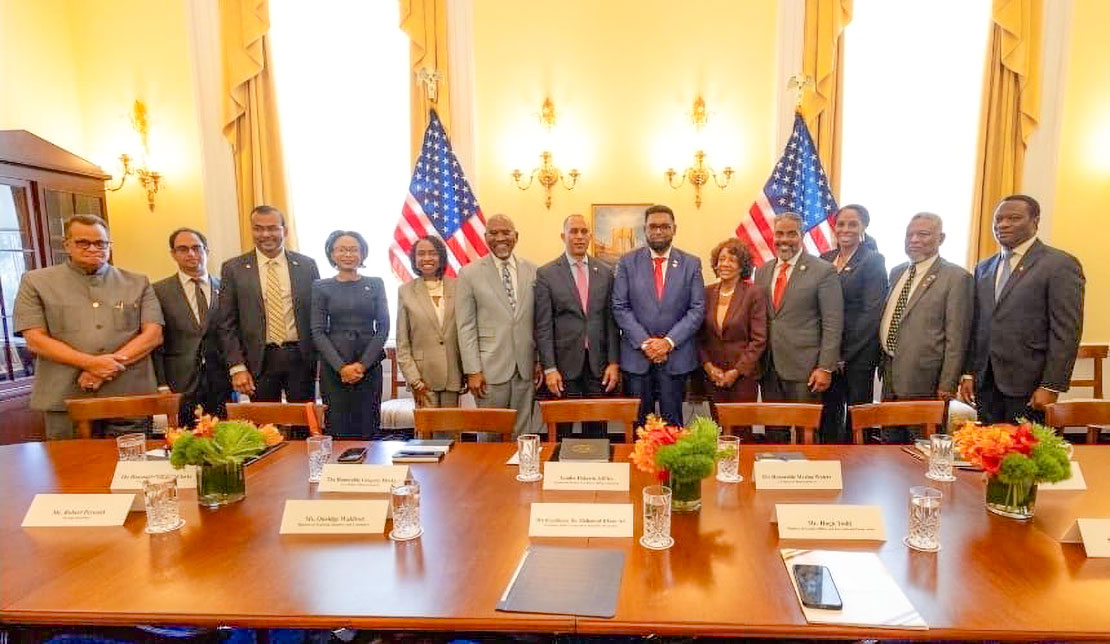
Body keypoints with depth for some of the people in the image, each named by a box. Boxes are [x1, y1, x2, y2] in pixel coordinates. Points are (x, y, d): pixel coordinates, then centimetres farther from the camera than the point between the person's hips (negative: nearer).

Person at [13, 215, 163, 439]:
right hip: (65, 400, 0)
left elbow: (153, 335, 3)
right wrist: (90, 363, -14)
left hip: (130, 397, 1)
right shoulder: (35, 282, 10)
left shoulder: (138, 283, 12)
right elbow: (35, 340, 0)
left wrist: (107, 367, -11)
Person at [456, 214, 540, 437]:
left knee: (522, 434, 10)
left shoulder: (533, 271, 7)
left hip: (526, 368, 3)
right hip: (491, 369, -2)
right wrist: (473, 371, -8)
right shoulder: (470, 273, 0)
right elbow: (465, 327, -3)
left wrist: (540, 361, 7)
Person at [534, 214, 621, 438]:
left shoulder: (605, 272, 8)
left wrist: (614, 363, 1)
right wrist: (549, 368, -9)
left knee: (597, 428, 9)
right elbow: (543, 326, -4)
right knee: (562, 430, 6)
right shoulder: (546, 274, -1)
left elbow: (611, 320, 7)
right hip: (564, 363, -2)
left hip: (598, 363, 2)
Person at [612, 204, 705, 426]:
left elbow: (697, 309, 0)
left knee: (672, 422, 7)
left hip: (676, 356, 0)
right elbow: (620, 307, -1)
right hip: (636, 355, 0)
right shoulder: (628, 262, 4)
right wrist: (644, 342, -11)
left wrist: (669, 341, -11)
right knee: (639, 423, 7)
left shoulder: (691, 264, 5)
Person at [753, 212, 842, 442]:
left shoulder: (823, 271, -4)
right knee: (773, 433, 11)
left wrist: (825, 367, -12)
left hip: (804, 370, -4)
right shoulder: (762, 271, 11)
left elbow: (833, 323, -7)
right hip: (769, 368, 5)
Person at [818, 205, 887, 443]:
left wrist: (845, 354, -12)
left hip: (858, 353, -4)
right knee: (828, 416, 9)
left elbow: (872, 313, -10)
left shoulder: (873, 261, -4)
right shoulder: (825, 259, 11)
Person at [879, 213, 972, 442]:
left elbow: (956, 338, -12)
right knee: (890, 446, 15)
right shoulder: (897, 272, 13)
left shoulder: (956, 277, -9)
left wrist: (947, 386, -14)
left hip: (924, 381, -6)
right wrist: (883, 366, 15)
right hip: (891, 378, 7)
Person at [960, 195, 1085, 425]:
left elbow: (1066, 333, -10)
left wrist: (1051, 387, -14)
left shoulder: (1061, 265, -5)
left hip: (1028, 386, -5)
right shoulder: (984, 268, 15)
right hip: (986, 384, 5)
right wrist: (969, 373, 9)